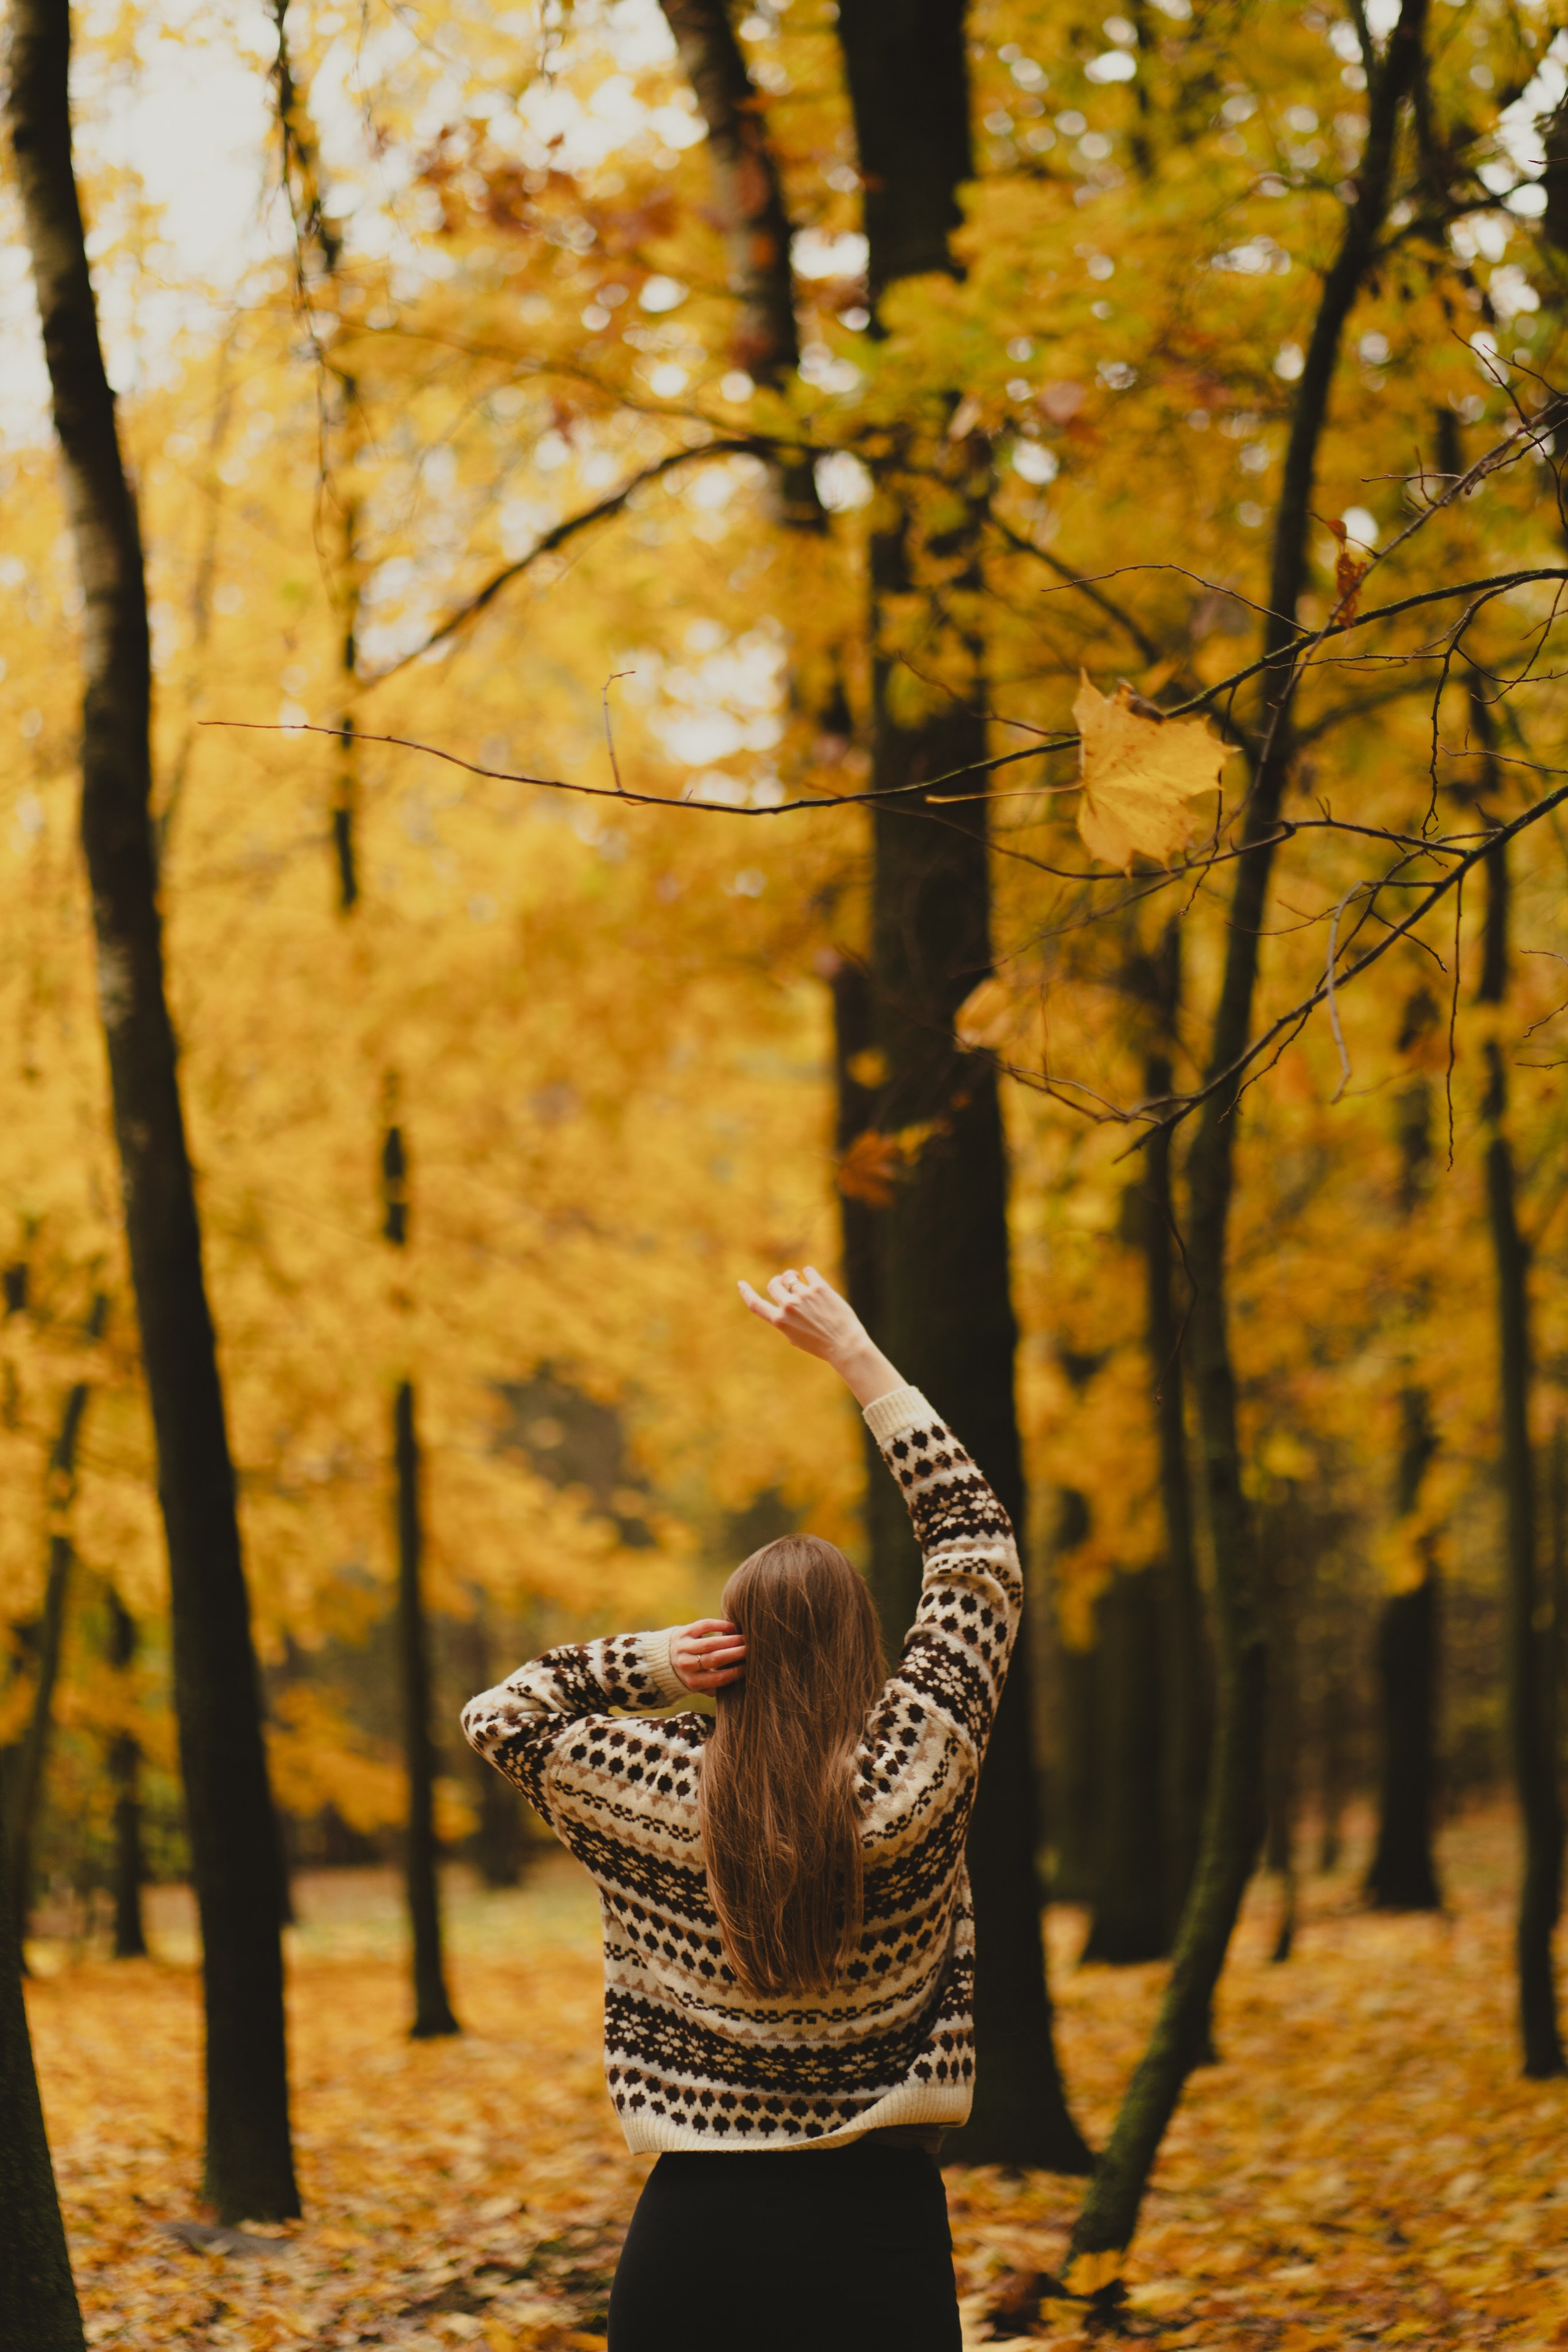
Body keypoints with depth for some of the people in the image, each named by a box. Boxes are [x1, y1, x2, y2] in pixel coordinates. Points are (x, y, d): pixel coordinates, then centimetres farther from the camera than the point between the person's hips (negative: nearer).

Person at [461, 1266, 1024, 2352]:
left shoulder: (664, 1793, -5)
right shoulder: (913, 1775, -8)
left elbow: (498, 1715, 13)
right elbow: (979, 1544, 4)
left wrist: (645, 1664, -2)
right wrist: (855, 1353, 8)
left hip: (697, 2229, 1)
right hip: (879, 2222, -1)